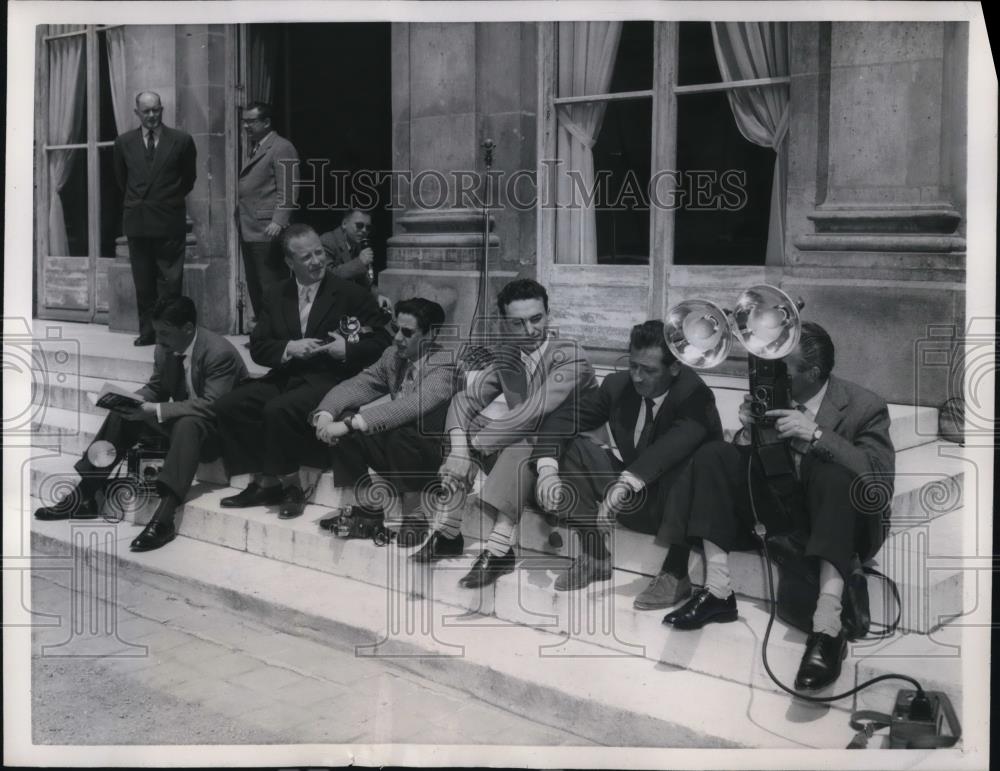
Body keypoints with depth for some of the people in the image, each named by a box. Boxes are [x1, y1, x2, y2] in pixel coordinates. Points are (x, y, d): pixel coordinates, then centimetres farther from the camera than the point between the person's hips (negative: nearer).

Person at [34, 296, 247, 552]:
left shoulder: (220, 353, -25)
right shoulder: (166, 348, -2)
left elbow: (212, 406, -31)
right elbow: (155, 388, 11)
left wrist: (154, 410, -33)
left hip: (219, 428, -8)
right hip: (179, 420, 8)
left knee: (187, 424, -39)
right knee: (122, 416, -4)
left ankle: (163, 518, -48)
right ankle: (85, 495, -2)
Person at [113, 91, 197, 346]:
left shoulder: (181, 141, -1)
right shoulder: (124, 142, 6)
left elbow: (188, 177, 12)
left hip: (169, 221, -3)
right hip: (136, 221, 3)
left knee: (169, 281, -2)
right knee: (143, 282, 7)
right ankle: (147, 332, 13)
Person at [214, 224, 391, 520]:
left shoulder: (352, 294, 0)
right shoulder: (276, 296, 13)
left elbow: (381, 343, -1)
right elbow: (258, 347, 9)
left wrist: (348, 350, -18)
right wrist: (290, 348, -11)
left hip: (327, 380, -5)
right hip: (284, 377, 6)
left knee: (278, 410, -33)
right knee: (227, 406, -15)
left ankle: (288, 486, -12)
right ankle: (264, 481, -3)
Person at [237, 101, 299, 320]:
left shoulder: (281, 148, -6)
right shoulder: (254, 148, 22)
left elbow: (287, 191, -14)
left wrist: (278, 222, -22)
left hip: (267, 231, -9)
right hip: (248, 230, 9)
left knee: (271, 289, -10)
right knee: (254, 288, 10)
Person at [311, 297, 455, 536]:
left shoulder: (443, 365, -19)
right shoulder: (392, 355, 4)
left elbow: (412, 405, -35)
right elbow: (355, 386, 0)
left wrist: (350, 424, -40)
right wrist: (325, 414, -22)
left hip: (433, 457, -7)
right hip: (393, 447, 7)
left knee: (399, 432, -35)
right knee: (345, 417, -10)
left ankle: (414, 514, -14)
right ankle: (364, 506, -2)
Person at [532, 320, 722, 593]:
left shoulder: (695, 395, -21)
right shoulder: (618, 384, -5)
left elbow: (674, 445, -40)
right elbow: (560, 420, -4)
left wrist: (623, 486, -51)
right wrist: (548, 470, -22)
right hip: (636, 500, 6)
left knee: (679, 466, -37)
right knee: (572, 447, -10)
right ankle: (594, 556, -5)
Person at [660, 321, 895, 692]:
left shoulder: (865, 407, -15)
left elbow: (881, 480, -28)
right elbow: (752, 457, 3)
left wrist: (817, 434, -35)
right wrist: (750, 428, -21)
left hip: (835, 512, -5)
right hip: (778, 502, 5)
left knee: (832, 473, -38)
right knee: (712, 454, -13)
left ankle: (827, 627, -48)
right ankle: (718, 591, -20)